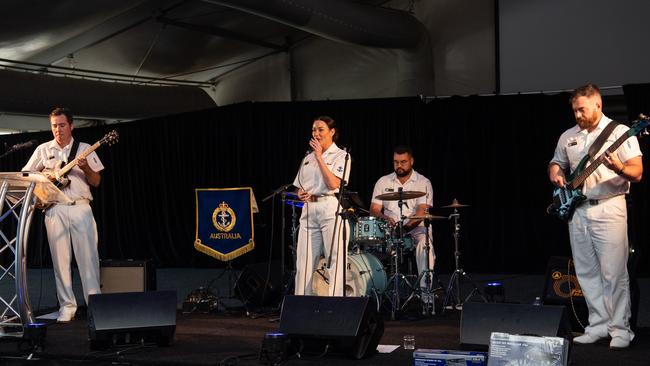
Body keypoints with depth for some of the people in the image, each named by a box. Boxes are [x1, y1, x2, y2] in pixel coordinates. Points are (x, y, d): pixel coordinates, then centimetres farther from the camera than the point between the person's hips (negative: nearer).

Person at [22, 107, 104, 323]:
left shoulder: (85, 149, 9)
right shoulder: (43, 150, 11)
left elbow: (96, 182, 8)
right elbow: (25, 175, 13)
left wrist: (86, 168, -11)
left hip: (81, 207, -1)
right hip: (54, 209, 1)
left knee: (88, 257, -7)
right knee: (60, 259, -1)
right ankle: (67, 306, 4)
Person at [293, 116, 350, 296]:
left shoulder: (341, 156, 1)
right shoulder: (308, 158, 18)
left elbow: (333, 184, -14)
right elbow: (300, 186, 24)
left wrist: (319, 157, -11)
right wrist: (301, 194, 0)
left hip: (331, 209, -6)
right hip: (309, 210, 6)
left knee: (335, 259, -7)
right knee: (304, 260, 3)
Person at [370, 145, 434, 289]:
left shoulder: (423, 183, 2)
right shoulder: (383, 182, 11)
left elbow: (422, 210, -10)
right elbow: (374, 209, 7)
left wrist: (407, 226, -26)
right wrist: (385, 218, -16)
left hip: (416, 227, -2)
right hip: (389, 228, 2)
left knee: (424, 242, -33)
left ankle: (425, 287, -36)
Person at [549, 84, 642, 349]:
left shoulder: (620, 132, -4)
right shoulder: (568, 137, 12)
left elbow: (637, 173, -9)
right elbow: (557, 163, 24)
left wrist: (619, 168, -30)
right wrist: (556, 174, 1)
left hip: (609, 208, -5)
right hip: (577, 210, 6)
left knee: (614, 273, -6)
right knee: (587, 273, 7)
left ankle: (620, 330, 1)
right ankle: (599, 325, 15)